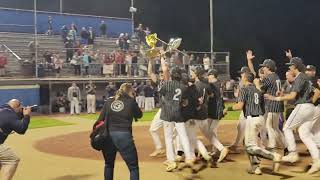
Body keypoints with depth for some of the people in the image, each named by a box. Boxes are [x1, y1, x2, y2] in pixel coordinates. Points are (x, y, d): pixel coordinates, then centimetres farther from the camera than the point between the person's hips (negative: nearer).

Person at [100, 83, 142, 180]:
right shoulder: (131, 102, 4)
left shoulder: (109, 101, 12)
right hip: (123, 135, -4)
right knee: (133, 167, 4)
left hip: (107, 135, 4)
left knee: (109, 164, 26)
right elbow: (139, 115, 20)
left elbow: (101, 119, 6)